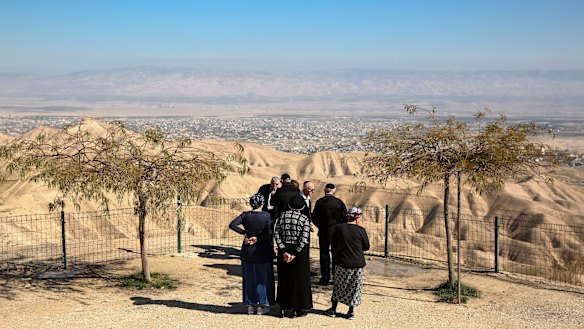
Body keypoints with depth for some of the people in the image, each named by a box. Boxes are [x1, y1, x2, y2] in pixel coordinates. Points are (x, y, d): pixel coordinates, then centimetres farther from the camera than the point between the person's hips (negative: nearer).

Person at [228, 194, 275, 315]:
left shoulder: (245, 215, -3)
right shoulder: (266, 215, -10)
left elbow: (232, 225, -11)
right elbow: (269, 233, -19)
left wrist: (244, 233, -5)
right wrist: (258, 238, -9)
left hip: (248, 252, 3)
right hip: (263, 252, -3)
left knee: (249, 278, 12)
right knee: (263, 278, 8)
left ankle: (251, 305, 17)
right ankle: (262, 306, 11)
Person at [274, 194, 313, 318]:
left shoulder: (282, 216, 1)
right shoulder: (304, 219, -9)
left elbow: (276, 234, -6)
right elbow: (304, 239, -17)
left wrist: (284, 251, -9)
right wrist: (295, 254, -14)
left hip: (284, 251, 3)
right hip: (300, 252, -3)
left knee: (284, 280, 13)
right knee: (299, 279, 8)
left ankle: (285, 309, 19)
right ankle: (299, 309, 13)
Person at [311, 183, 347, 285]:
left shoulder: (320, 202, -7)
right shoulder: (339, 202, -3)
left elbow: (314, 217, -6)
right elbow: (345, 217, -2)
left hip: (324, 232, -1)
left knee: (324, 254, 5)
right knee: (336, 254, 9)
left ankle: (325, 278, 4)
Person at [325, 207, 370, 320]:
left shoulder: (339, 228, -7)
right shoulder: (361, 230, -11)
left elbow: (333, 243, 5)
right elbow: (366, 247, 0)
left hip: (342, 264, 1)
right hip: (358, 264, -1)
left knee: (338, 286, 16)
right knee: (354, 288, 12)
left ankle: (333, 309, 23)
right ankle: (351, 311, 17)